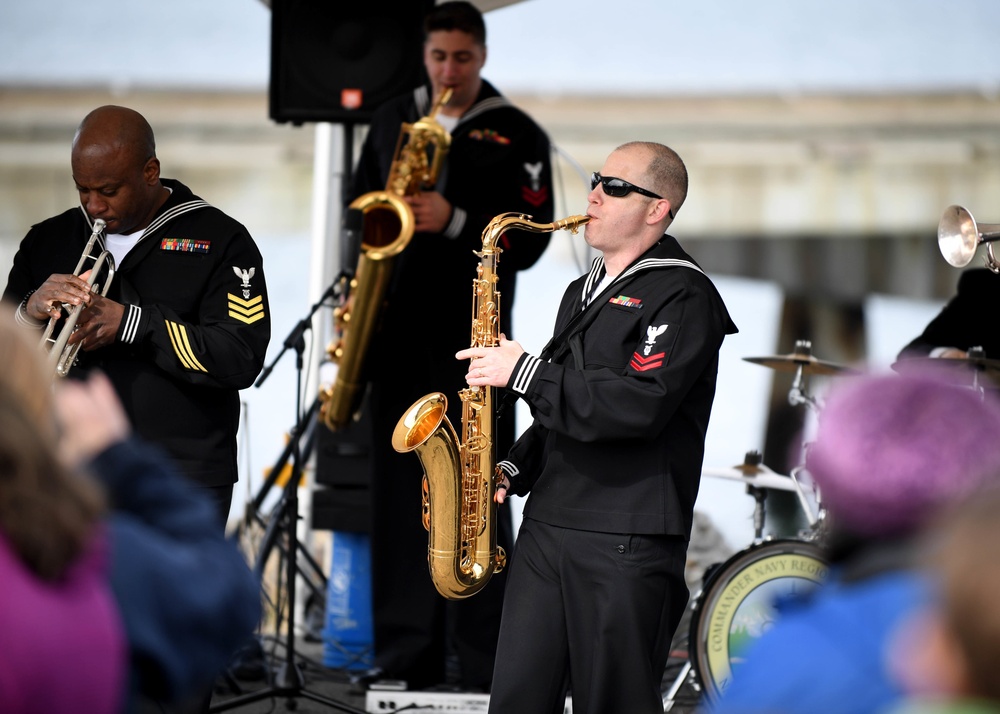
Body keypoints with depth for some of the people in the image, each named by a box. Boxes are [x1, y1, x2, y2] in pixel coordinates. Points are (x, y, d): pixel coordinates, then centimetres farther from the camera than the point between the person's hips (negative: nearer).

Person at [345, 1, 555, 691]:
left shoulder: (517, 136, 0)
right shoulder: (393, 119, 13)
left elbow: (529, 240, -6)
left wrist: (454, 221, -20)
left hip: (471, 337, -4)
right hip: (394, 333, 4)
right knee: (399, 496, 6)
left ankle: (485, 665, -4)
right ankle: (407, 655, 12)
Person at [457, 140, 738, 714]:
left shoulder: (683, 297, -8)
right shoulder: (584, 292, 21)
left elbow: (636, 406, -22)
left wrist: (524, 371, -16)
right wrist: (515, 470, 11)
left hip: (626, 543, -8)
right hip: (545, 528, 8)